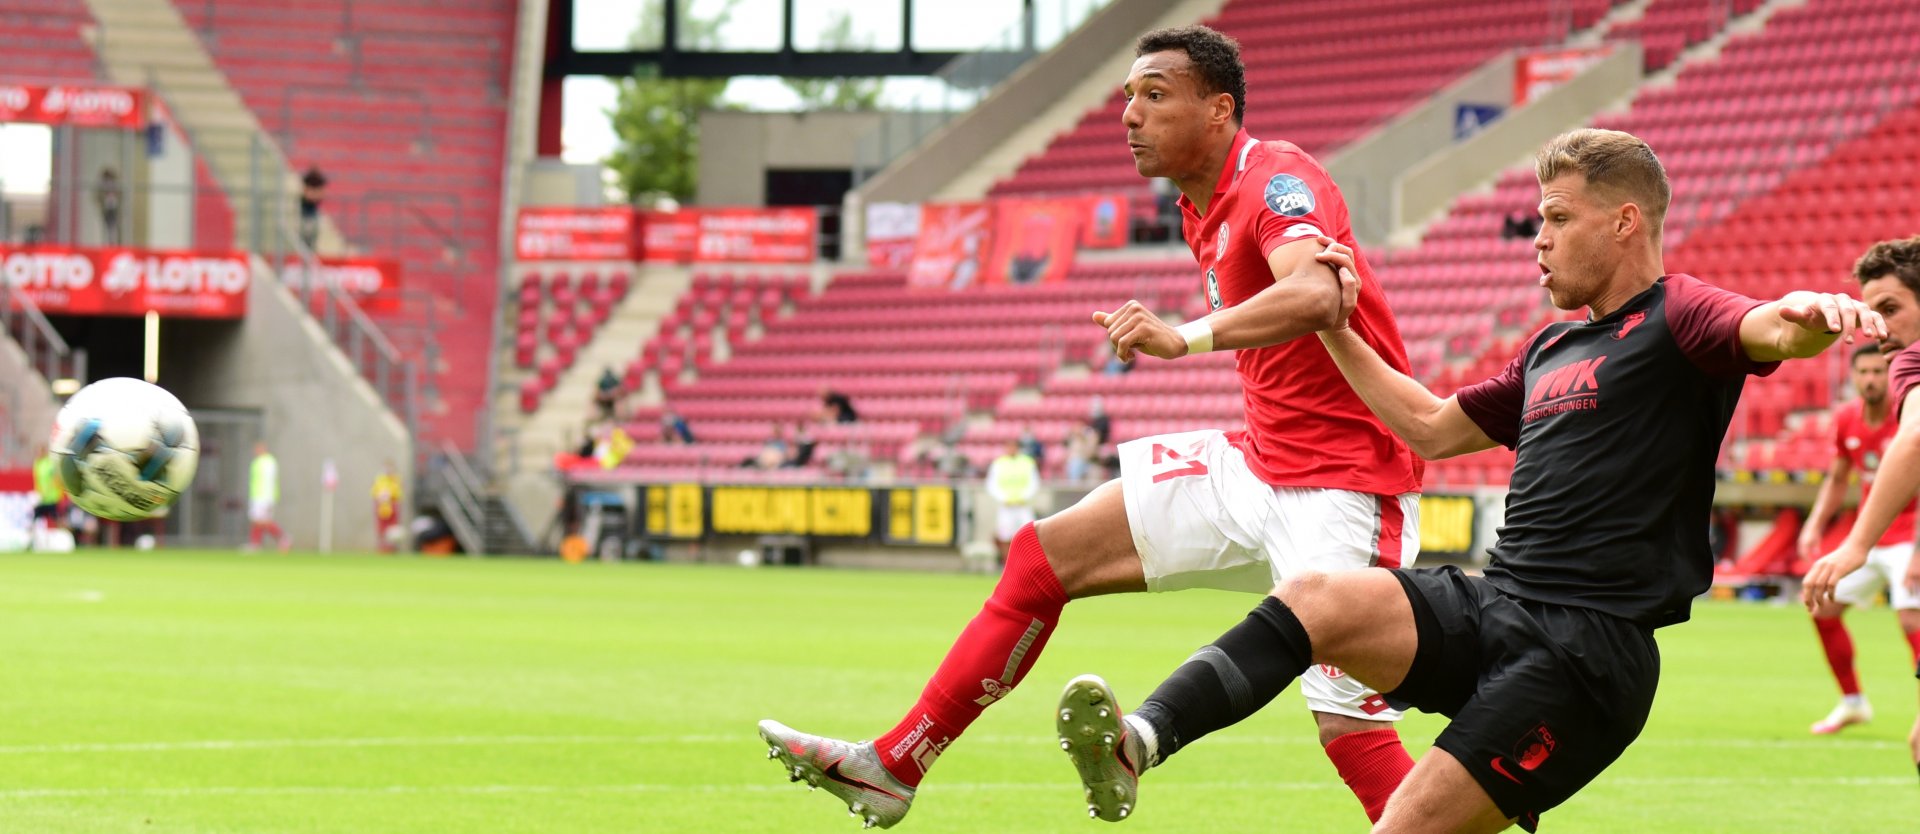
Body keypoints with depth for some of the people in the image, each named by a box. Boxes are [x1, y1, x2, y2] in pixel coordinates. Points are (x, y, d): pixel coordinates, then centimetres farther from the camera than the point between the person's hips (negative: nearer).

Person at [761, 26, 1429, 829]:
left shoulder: (1278, 178, -18)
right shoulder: (1204, 206, 11)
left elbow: (1314, 294, -39)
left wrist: (1187, 336, -52)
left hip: (1341, 484, -9)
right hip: (1259, 462, 9)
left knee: (1348, 725, -20)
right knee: (1041, 557, 7)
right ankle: (892, 767, 15)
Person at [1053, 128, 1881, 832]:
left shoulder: (1675, 317, -2)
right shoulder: (1552, 349, 25)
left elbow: (1769, 332, -24)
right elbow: (1434, 426, 36)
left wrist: (1809, 314, -48)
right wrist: (1336, 330, 31)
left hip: (1586, 645, -7)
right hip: (1488, 607, 7)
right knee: (1312, 599, -21)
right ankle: (1136, 742, -38)